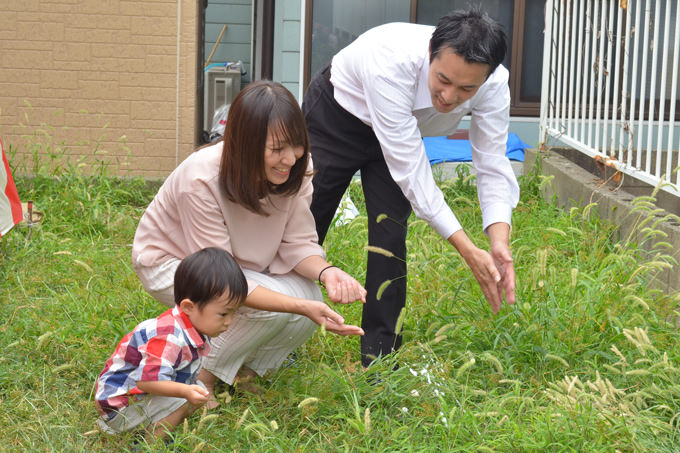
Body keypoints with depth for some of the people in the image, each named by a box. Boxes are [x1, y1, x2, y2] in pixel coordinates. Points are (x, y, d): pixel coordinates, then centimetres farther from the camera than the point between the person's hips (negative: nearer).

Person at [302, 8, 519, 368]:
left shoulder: (493, 84, -31)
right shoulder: (392, 64, -46)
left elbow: (492, 166, -24)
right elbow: (411, 171, -42)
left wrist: (500, 241, -41)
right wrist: (467, 251, -43)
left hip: (398, 132, 3)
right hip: (334, 117, -3)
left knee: (390, 234, -9)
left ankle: (380, 358, 3)